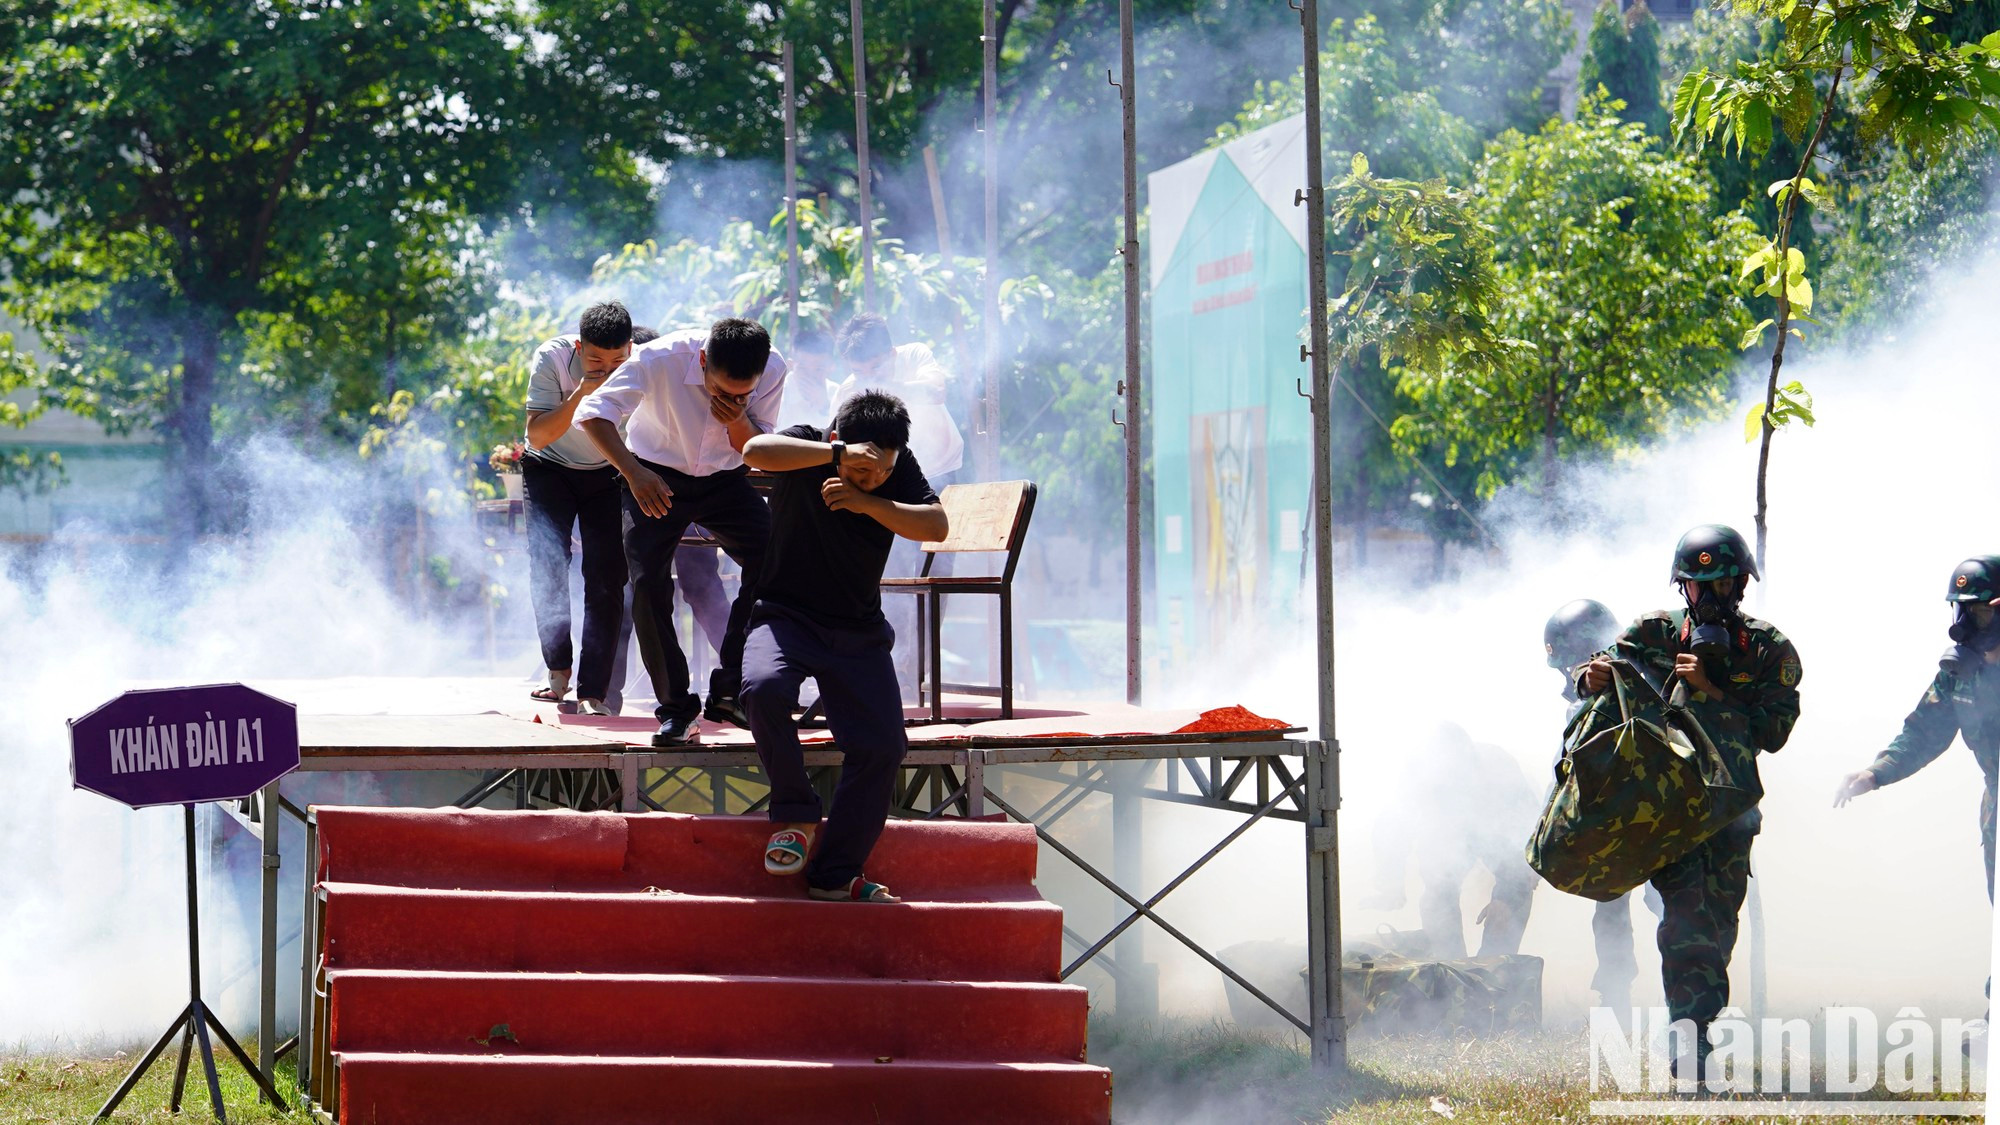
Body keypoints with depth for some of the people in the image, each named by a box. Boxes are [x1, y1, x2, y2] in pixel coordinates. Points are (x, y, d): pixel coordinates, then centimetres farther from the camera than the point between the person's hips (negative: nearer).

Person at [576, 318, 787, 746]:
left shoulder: (773, 370, -19)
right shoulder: (661, 358, -28)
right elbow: (593, 414, -30)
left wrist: (739, 423, -32)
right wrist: (633, 473, -45)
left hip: (724, 481, 2)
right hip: (656, 480, -2)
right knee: (648, 583, -19)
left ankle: (729, 692, -11)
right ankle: (675, 707, -6)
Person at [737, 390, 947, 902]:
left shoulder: (899, 468, 0)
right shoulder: (808, 449, -9)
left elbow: (936, 526, -13)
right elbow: (756, 450, -31)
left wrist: (867, 502, -26)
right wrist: (839, 454, -38)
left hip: (859, 632, 3)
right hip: (785, 616, -3)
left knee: (882, 746, -14)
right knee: (764, 688, -35)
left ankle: (835, 874, -1)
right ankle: (795, 814, -14)